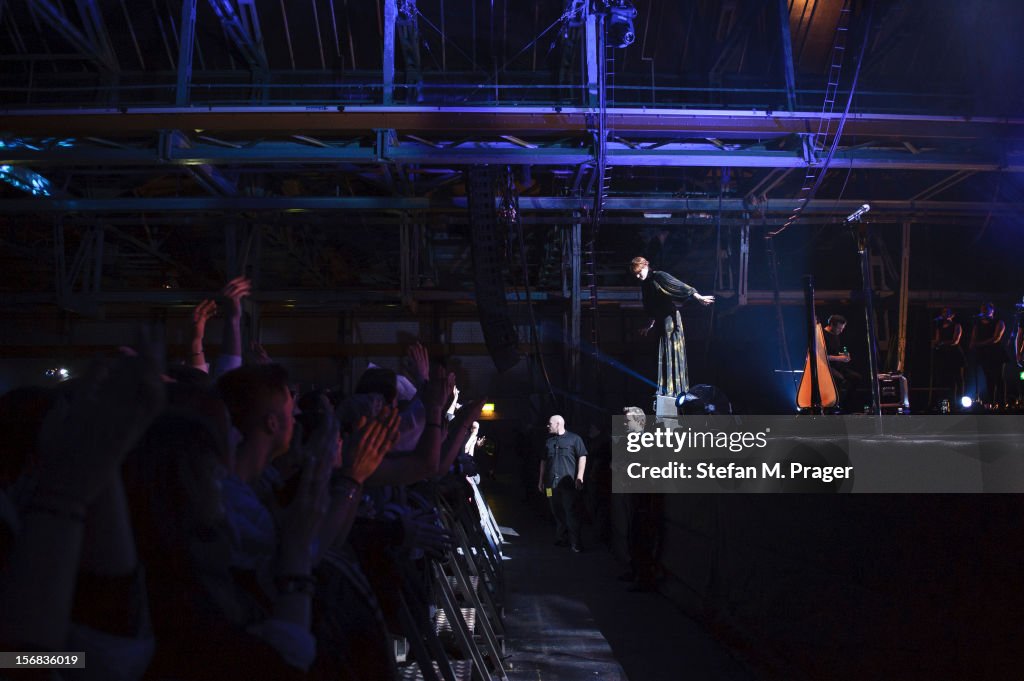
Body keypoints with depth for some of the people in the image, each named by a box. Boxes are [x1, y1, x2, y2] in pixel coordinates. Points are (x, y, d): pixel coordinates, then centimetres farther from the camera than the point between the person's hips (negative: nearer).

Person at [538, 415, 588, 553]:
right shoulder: (549, 441, 19)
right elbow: (544, 461, 24)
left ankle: (576, 543, -6)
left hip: (569, 483, -6)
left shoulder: (574, 439, 2)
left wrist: (579, 477, -11)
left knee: (571, 513, -8)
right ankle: (561, 539, 16)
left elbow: (582, 457, -3)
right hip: (552, 483, 6)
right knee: (557, 512, 8)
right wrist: (541, 479, 19)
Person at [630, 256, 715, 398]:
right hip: (661, 321, 8)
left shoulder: (659, 276, -11)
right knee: (664, 355, 11)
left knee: (672, 353, -6)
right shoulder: (645, 284, 12)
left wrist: (699, 297, -30)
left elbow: (680, 286, -21)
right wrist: (650, 325, 27)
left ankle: (676, 389, -3)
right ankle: (665, 389, 17)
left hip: (670, 318, -8)